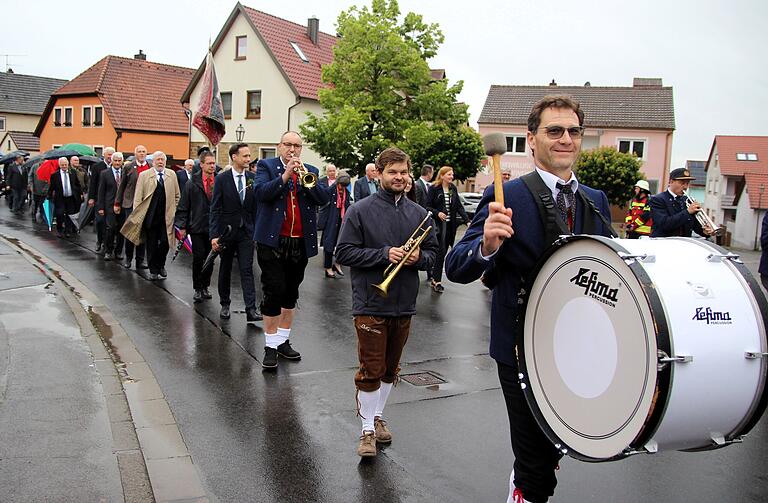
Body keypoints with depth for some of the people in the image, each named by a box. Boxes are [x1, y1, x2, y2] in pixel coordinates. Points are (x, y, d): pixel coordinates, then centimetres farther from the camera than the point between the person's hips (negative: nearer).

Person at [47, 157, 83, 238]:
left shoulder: (73, 173, 5)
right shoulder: (55, 175, -3)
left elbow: (77, 184, 14)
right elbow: (51, 187, 1)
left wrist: (81, 193, 12)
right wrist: (49, 197, 0)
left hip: (71, 198, 2)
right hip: (60, 198, -2)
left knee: (69, 215, 6)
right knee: (59, 214, -5)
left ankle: (68, 231, 16)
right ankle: (59, 230, 10)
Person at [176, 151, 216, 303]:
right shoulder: (192, 183, -1)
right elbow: (183, 206, 2)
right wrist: (182, 226, -2)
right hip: (197, 227, -1)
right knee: (198, 258, -2)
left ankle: (205, 286, 24)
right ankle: (197, 289, 10)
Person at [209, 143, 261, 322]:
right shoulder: (222, 178, -5)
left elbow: (255, 208, 7)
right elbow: (215, 209, -7)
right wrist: (214, 234, -13)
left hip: (246, 232, 1)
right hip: (227, 231, -1)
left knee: (247, 270, -5)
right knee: (225, 269, 12)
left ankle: (251, 309, -9)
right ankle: (224, 304, 26)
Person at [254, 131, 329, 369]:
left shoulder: (310, 171, 12)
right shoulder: (266, 166, 4)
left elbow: (323, 198, -2)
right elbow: (261, 193, -14)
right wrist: (285, 175, -19)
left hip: (301, 242, 4)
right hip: (273, 241, -4)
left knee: (291, 294, 12)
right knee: (274, 292, -7)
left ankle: (283, 341, 24)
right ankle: (271, 346, 2)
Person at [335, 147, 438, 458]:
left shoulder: (418, 214, 5)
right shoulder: (360, 211, -7)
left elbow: (432, 252, 11)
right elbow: (344, 253, -10)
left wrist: (418, 256, -12)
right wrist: (384, 254, -19)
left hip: (404, 304, 4)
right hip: (371, 304, -4)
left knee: (389, 369, 17)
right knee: (370, 370, 2)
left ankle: (378, 415, 35)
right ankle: (368, 429, 16)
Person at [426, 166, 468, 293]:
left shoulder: (453, 188, 9)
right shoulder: (434, 188, -6)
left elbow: (459, 206, 8)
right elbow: (428, 206, -5)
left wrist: (467, 220, -2)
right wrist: (437, 213, -22)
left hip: (451, 224, 5)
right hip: (439, 224, -5)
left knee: (444, 250, 6)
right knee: (441, 251, -8)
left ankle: (435, 278, 15)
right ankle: (436, 281, -2)